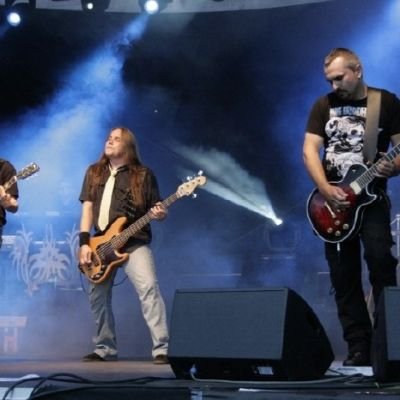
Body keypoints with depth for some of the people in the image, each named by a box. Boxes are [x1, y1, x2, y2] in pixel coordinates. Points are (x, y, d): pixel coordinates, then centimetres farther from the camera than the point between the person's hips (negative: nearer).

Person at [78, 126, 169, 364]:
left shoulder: (143, 174, 1)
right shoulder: (95, 172, 12)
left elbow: (157, 210, 4)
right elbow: (88, 208, 6)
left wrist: (160, 214, -21)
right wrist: (84, 242, -4)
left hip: (134, 242, -5)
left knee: (149, 287, -22)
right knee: (98, 297, 8)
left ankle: (161, 349, -24)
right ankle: (106, 349, 24)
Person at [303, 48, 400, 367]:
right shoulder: (324, 105, 9)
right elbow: (310, 149, 2)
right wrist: (325, 189, -13)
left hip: (371, 197, -3)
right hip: (334, 202, 3)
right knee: (344, 279, 3)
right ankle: (359, 347, 8)